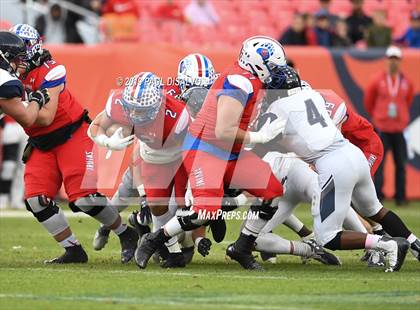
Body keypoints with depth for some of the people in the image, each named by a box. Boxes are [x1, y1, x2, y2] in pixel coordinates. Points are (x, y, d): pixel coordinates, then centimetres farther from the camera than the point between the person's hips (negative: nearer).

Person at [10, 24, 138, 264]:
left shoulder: (49, 72, -19)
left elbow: (46, 118, -23)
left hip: (72, 136, -7)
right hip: (42, 144, 7)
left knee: (84, 197, -13)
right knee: (36, 200, -6)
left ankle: (127, 235, 9)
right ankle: (73, 251, 5)